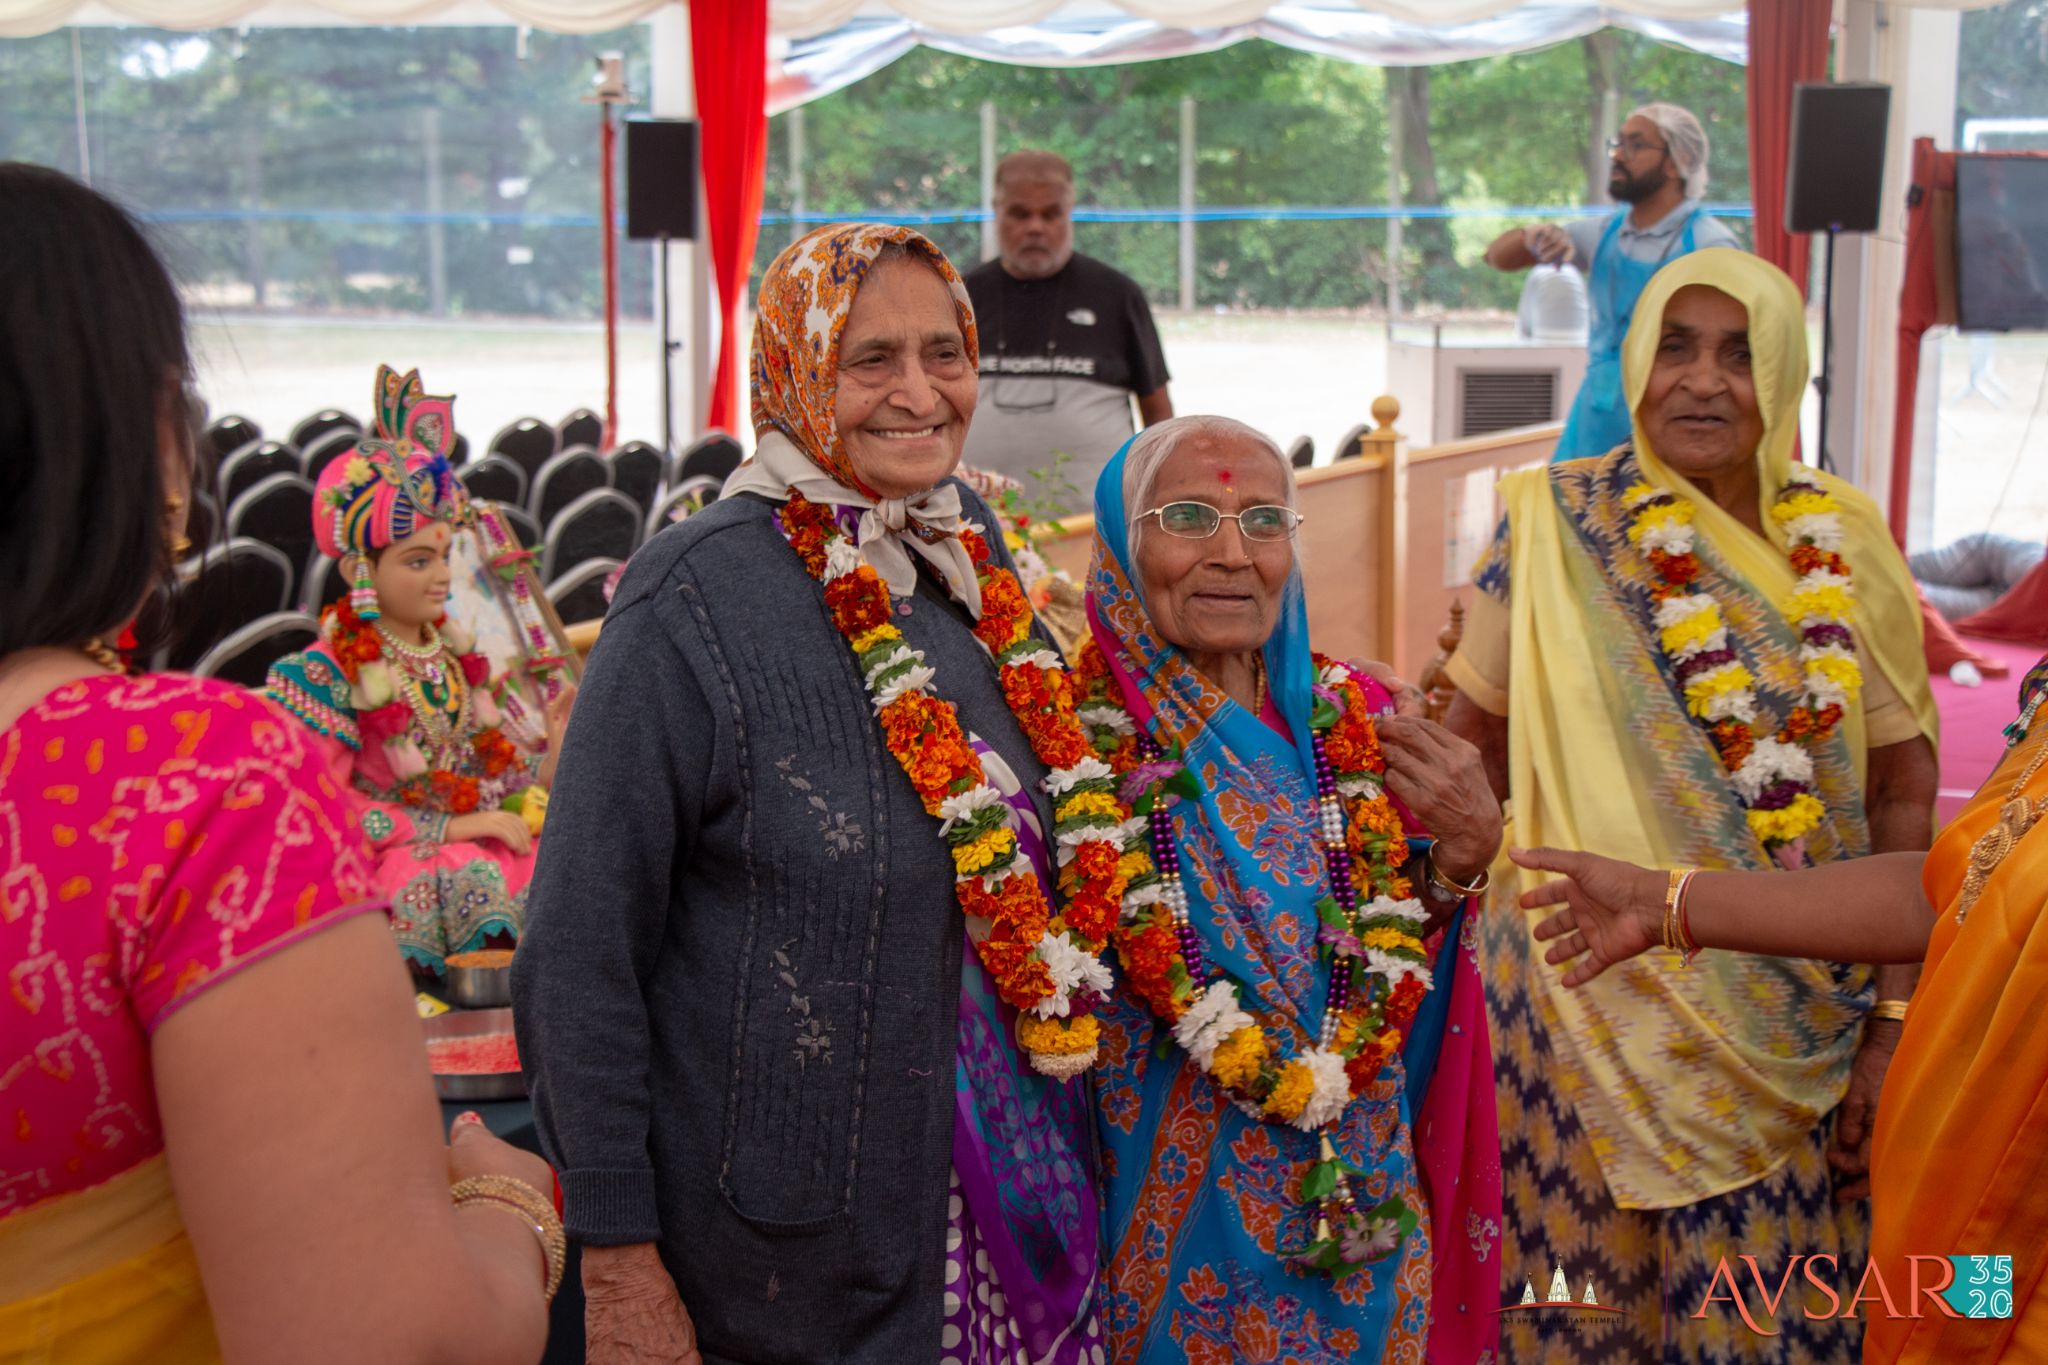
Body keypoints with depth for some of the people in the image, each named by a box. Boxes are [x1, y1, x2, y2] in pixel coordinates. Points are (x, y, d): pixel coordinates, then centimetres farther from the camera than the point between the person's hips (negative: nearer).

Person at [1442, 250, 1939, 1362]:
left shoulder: (1844, 542, -1)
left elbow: (1904, 790, 0)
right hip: (1596, 1002, -1)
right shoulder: (1557, 522, -6)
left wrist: (1892, 1020, -5)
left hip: (1799, 1025, 2)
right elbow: (1471, 745, 0)